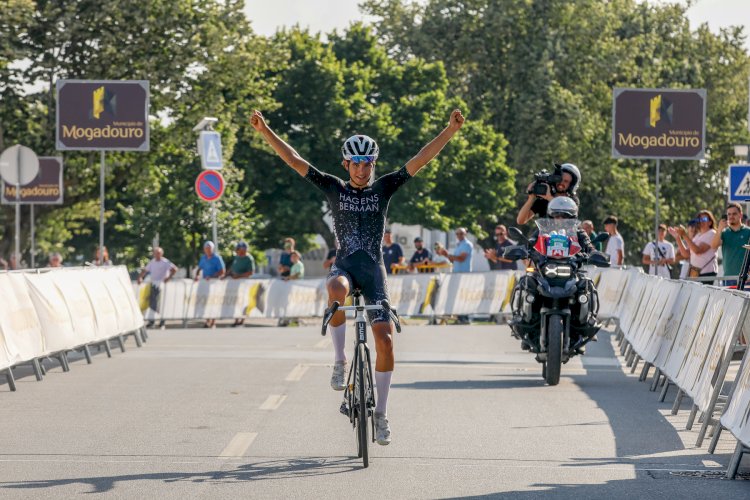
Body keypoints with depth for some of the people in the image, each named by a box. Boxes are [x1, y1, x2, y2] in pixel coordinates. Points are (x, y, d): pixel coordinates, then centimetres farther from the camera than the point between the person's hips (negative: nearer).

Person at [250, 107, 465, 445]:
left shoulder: (383, 188, 5)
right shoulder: (334, 188, 5)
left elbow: (420, 160, -3)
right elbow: (294, 160, 1)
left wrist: (450, 131, -12)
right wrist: (265, 132, -7)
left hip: (373, 269, 1)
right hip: (344, 265, -1)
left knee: (384, 337, -10)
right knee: (336, 291, -39)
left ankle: (381, 413, 2)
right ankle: (340, 362, -20)